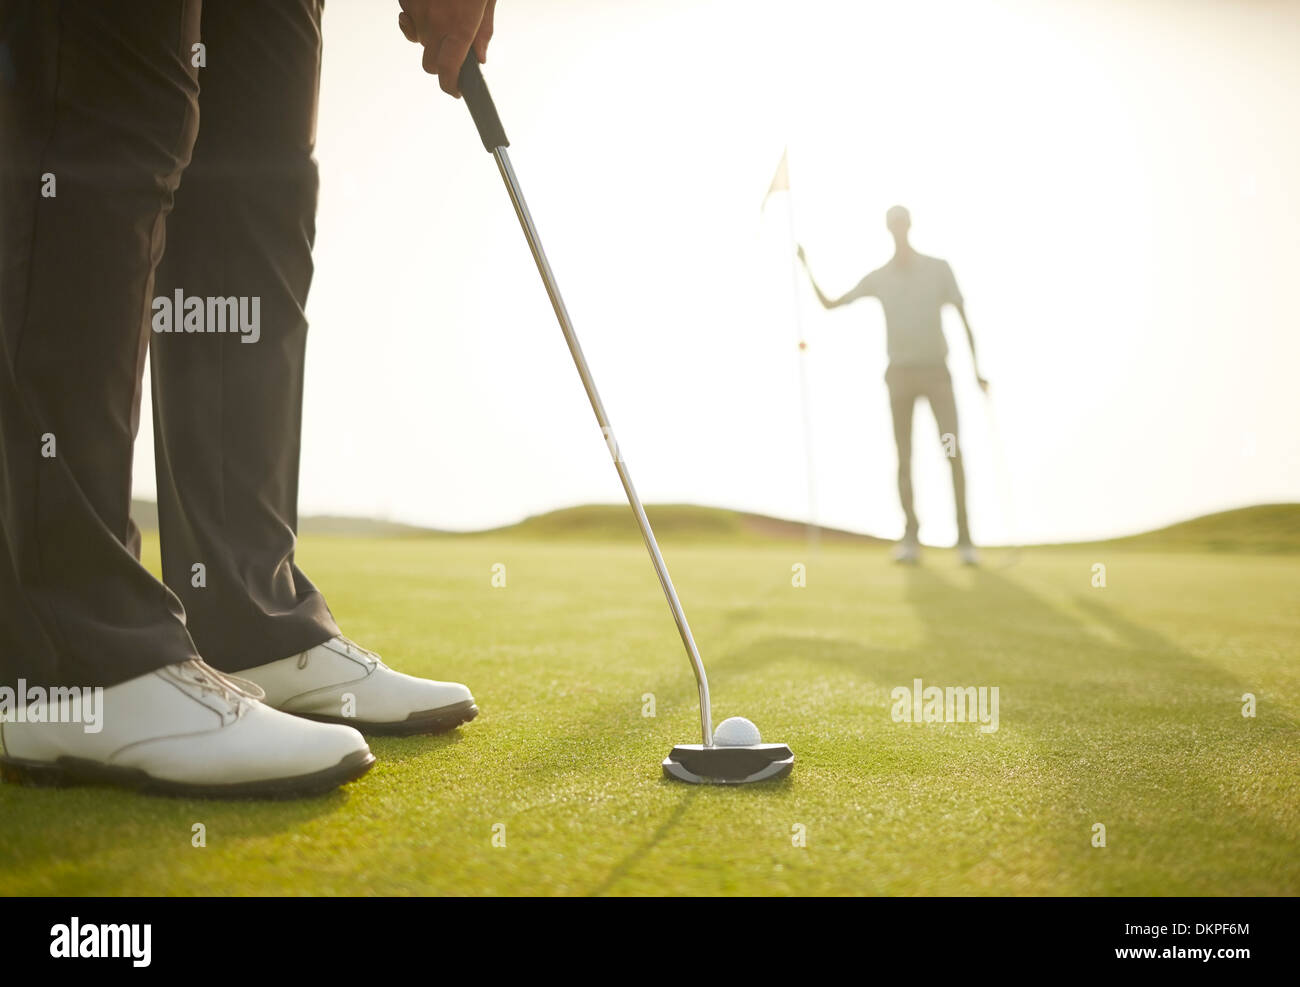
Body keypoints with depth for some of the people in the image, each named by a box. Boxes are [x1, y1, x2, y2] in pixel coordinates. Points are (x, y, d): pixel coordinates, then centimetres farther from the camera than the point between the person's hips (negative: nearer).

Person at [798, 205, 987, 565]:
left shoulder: (939, 268, 4)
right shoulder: (878, 277, 9)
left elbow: (964, 318, 4)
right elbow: (830, 304, 12)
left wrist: (975, 368, -3)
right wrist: (807, 268, 2)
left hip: (936, 371, -1)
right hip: (900, 373, 2)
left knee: (954, 453, -11)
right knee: (904, 457, -2)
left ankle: (964, 538, -7)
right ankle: (911, 538, 3)